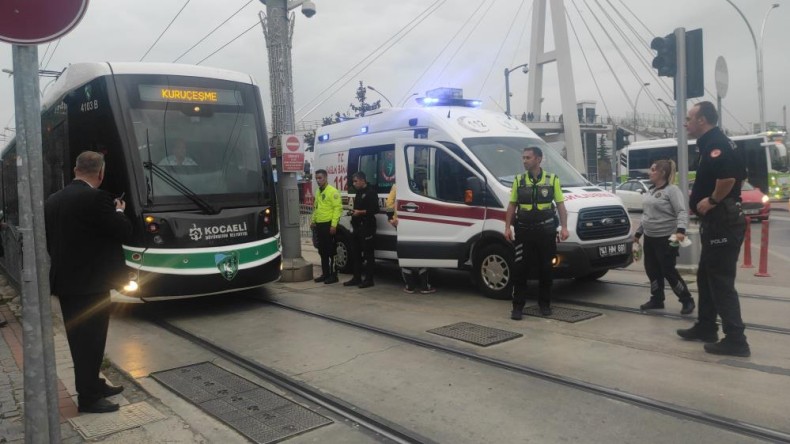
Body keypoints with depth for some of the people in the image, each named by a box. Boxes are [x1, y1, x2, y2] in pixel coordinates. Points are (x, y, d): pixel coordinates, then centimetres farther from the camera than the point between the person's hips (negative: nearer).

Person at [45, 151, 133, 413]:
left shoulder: (53, 201, 7)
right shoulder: (96, 198, -18)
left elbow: (49, 242, 13)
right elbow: (123, 231, -14)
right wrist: (119, 211, 4)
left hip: (65, 281, 8)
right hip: (90, 283, -8)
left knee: (80, 340, 17)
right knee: (90, 341, 2)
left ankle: (92, 385, 31)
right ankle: (88, 398, 12)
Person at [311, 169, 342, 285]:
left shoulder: (332, 191, -11)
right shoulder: (318, 192, 17)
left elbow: (338, 208, -17)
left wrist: (334, 224, -22)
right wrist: (313, 220, 17)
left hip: (328, 225, -9)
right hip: (319, 225, 9)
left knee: (331, 251, -3)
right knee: (322, 251, 13)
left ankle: (333, 275, 2)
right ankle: (325, 274, 21)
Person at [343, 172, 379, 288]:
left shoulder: (371, 192, -9)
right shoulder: (358, 193, 20)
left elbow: (375, 209, -17)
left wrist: (361, 212, -17)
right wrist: (354, 212, 13)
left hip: (367, 227, -10)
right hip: (357, 227, 10)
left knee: (368, 253, -6)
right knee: (355, 253, 11)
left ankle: (369, 279, -2)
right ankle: (357, 278, 19)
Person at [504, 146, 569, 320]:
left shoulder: (552, 179, 4)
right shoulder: (518, 180, 6)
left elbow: (560, 205, 4)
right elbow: (512, 205, 8)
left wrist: (564, 227, -5)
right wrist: (507, 227, 0)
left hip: (546, 230, 0)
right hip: (523, 230, 1)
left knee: (545, 268, 7)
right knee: (519, 269, -1)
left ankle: (545, 304, 22)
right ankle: (518, 306, 7)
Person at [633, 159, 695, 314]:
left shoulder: (672, 190, -11)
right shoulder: (651, 191, 14)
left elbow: (682, 212, -20)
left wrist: (680, 230, -34)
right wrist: (638, 232, 23)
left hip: (666, 238, -8)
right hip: (650, 238, 8)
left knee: (669, 272, -4)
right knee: (652, 271, 11)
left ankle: (687, 300, 11)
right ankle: (657, 299, 23)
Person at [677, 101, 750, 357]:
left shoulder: (715, 143, -16)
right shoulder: (713, 143, 16)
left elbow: (728, 177, -33)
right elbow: (740, 174, 26)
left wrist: (712, 200, -17)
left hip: (722, 222, -11)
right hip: (718, 221, 11)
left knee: (721, 282, -6)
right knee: (706, 277, 18)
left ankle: (736, 340, 0)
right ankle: (705, 328, 28)